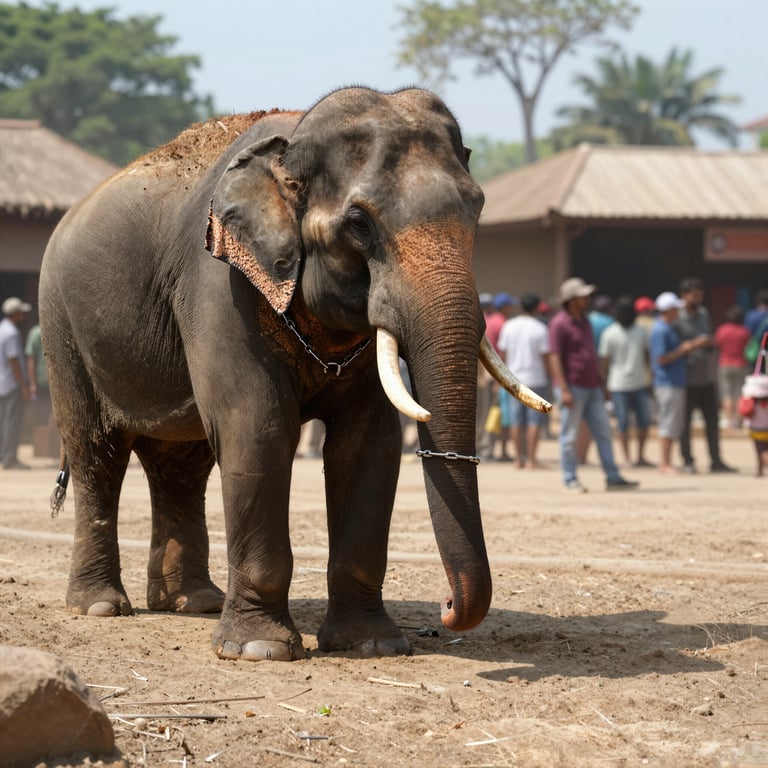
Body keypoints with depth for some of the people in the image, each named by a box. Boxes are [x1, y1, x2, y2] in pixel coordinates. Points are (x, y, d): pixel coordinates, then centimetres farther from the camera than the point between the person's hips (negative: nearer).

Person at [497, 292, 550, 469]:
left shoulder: (508, 326, 3)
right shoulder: (540, 329, -7)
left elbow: (502, 352, 5)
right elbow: (545, 355, -8)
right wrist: (547, 376, 5)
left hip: (513, 379, 3)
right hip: (535, 378, -3)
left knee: (516, 420, 8)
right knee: (534, 420, 0)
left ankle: (519, 458, 10)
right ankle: (531, 459, -3)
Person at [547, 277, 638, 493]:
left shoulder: (585, 321, 15)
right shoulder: (559, 323, -11)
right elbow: (555, 358, -15)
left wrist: (600, 383, 20)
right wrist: (564, 390, -22)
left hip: (592, 387, 8)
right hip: (572, 387, -8)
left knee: (603, 432, 6)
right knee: (569, 435, -2)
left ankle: (613, 478, 9)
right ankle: (570, 480, 6)